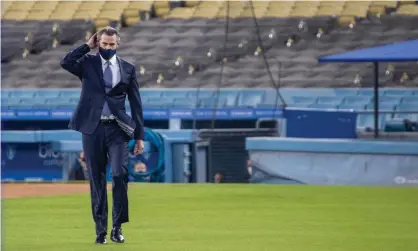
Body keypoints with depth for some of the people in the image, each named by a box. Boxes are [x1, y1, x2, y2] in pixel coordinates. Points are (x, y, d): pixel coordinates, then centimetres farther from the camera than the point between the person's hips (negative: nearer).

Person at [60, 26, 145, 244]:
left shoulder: (128, 69, 9)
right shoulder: (88, 63, 7)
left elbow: (136, 104, 9)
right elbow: (66, 63, -15)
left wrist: (139, 136, 4)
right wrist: (87, 46, -6)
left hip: (117, 129, 0)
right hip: (93, 128, 0)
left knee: (120, 174, -15)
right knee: (97, 180, 3)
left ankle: (117, 227, -5)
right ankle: (100, 230, 8)